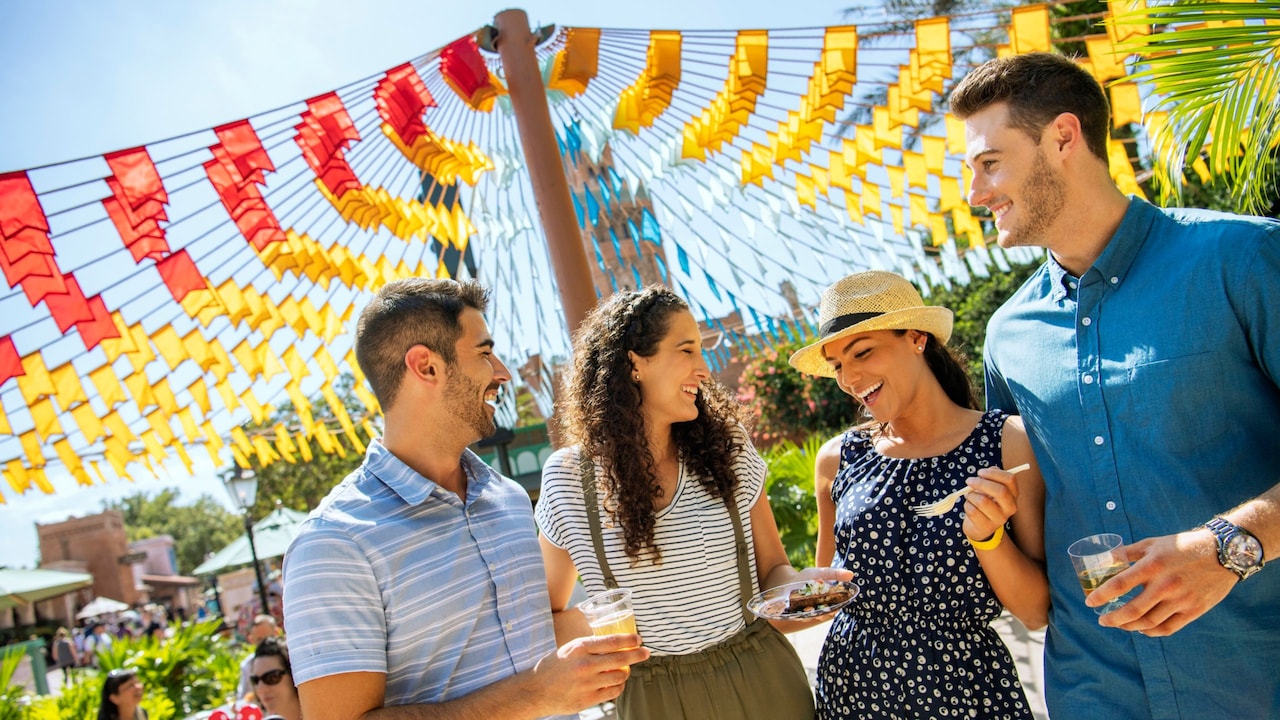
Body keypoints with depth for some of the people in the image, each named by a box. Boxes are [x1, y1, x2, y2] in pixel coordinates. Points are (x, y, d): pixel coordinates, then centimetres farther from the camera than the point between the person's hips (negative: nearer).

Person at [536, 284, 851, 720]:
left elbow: (771, 567, 4)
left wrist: (801, 584, -18)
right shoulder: (568, 477, -9)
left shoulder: (728, 449, -5)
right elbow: (548, 615, 2)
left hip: (764, 682, 2)